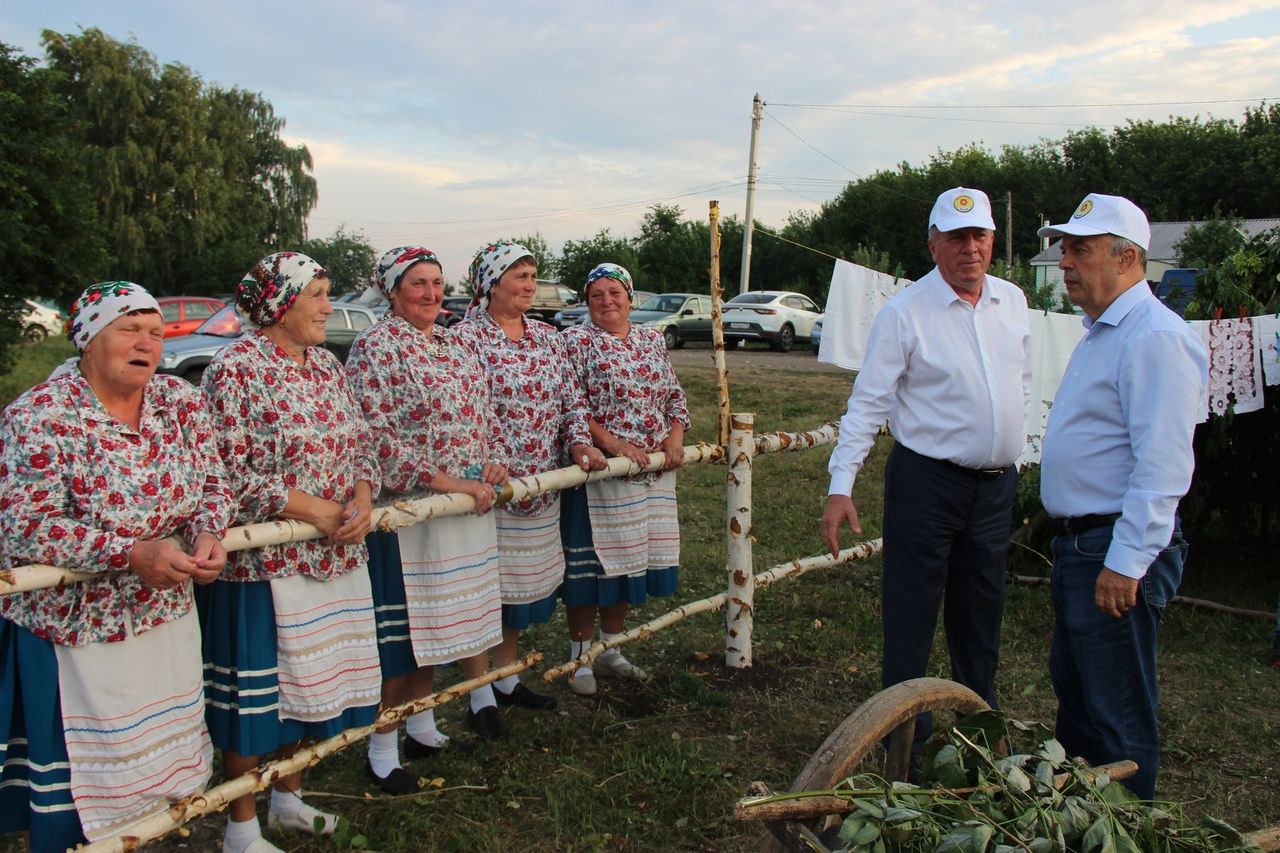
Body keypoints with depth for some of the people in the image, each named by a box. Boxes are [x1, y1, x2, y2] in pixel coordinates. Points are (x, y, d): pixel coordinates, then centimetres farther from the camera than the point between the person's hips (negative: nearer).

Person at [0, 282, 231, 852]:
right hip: (73, 630, -5)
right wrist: (134, 554, -28)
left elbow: (213, 487, 6)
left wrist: (208, 534, -16)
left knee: (167, 756, 18)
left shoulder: (182, 402, 0)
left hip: (168, 615, 5)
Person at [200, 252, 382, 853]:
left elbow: (360, 440, 13)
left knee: (311, 679, 17)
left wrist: (363, 497, -6)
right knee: (258, 688, 3)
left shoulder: (326, 365, 10)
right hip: (265, 560, -7)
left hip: (335, 556, 7)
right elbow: (227, 469, -18)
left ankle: (288, 798, 37)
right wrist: (309, 508, -18)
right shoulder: (235, 370, -13)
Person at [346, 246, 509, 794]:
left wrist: (495, 461, 0)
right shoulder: (374, 348, -11)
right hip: (407, 505, -8)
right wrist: (444, 480, -21)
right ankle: (383, 748, 15)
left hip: (470, 500, 8)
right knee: (399, 624, 0)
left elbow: (483, 414, 19)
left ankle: (420, 722, 35)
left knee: (462, 607, 16)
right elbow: (376, 435, -19)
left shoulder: (455, 346, 13)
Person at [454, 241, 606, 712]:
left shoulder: (547, 337, 11)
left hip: (541, 488, 7)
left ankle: (506, 678, 30)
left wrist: (579, 442, -4)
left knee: (523, 583, 15)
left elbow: (572, 399, 13)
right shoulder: (466, 337, -9)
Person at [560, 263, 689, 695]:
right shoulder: (576, 341, -6)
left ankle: (610, 648, 29)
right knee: (590, 561, 0)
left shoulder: (652, 340, 12)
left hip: (652, 473, 6)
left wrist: (675, 436, -2)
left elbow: (675, 395, 16)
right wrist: (613, 444, -21)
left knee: (632, 558, 13)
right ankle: (580, 658, 16)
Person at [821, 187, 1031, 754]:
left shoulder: (1012, 302, 7)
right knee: (911, 616, 1)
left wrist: (1012, 447, 18)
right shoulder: (904, 313, -11)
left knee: (982, 614, 18)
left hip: (997, 484, 6)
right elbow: (867, 403, -12)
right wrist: (841, 486, -18)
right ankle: (907, 737, 15)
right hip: (926, 481, -5)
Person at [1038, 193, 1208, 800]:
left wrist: (1126, 563, -26)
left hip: (1117, 552, -11)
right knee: (1073, 689, 22)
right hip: (1079, 544, 11)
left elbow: (1163, 465, -25)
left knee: (1118, 713, 2)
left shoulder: (1154, 337, -19)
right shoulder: (1101, 332, 16)